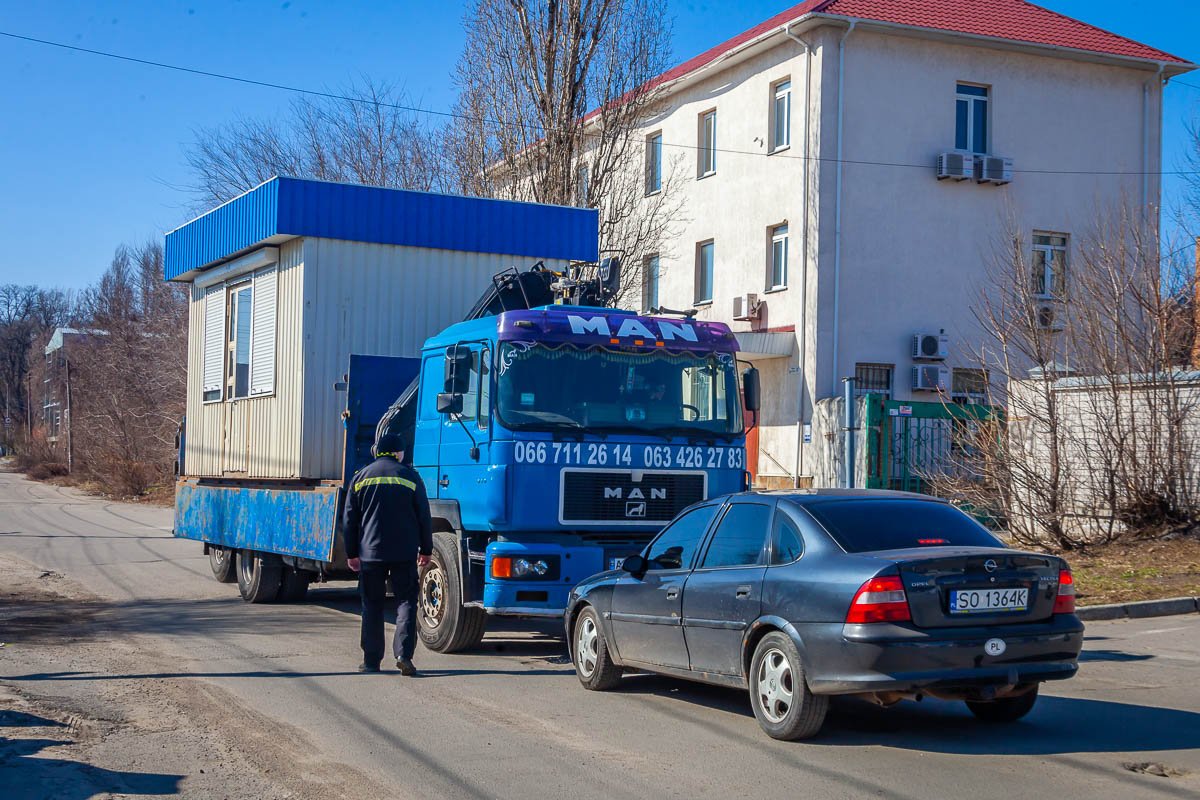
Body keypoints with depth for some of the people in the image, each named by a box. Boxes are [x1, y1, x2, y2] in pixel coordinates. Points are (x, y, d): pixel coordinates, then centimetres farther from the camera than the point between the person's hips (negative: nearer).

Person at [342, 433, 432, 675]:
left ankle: (371, 660, 9)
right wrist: (425, 550, 12)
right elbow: (424, 517, 4)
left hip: (370, 553, 1)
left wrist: (351, 553, 14)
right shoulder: (410, 476, 3)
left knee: (372, 606, 8)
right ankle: (403, 654, -13)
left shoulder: (361, 477, 8)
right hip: (405, 554, -1)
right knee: (406, 602, 2)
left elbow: (349, 520, 8)